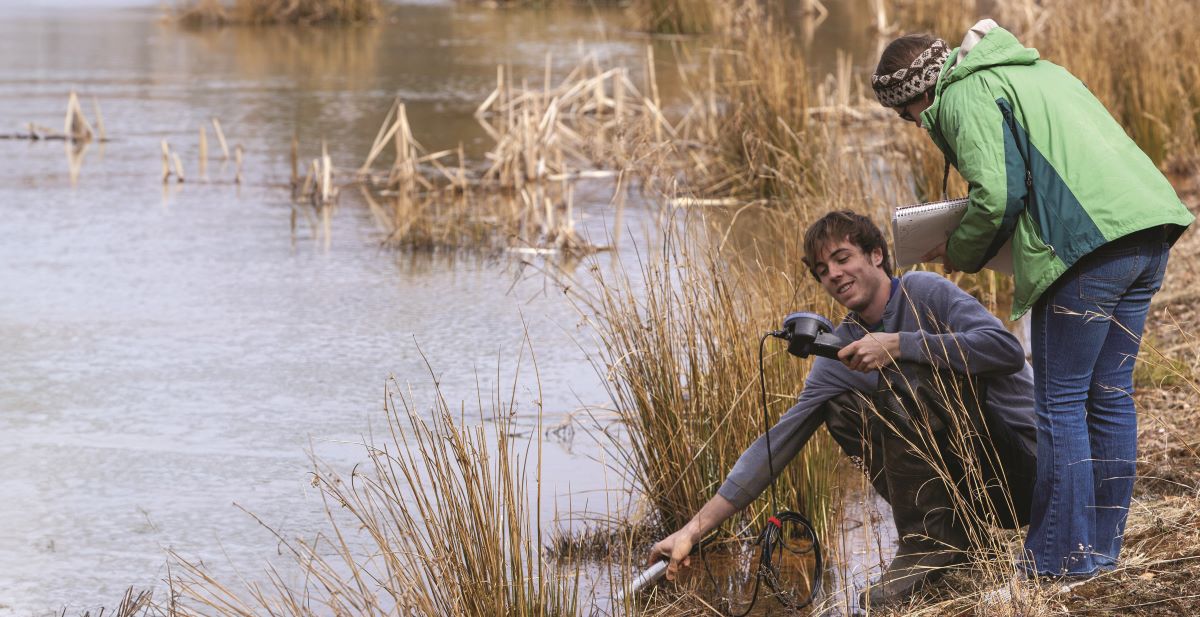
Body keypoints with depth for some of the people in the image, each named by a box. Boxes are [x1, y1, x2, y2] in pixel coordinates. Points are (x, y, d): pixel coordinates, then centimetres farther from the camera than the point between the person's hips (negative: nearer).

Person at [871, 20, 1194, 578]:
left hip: (1091, 245, -9)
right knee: (1109, 397, 15)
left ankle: (1064, 557, 2)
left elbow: (996, 196, -11)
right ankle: (1103, 546, 21)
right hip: (1149, 230, 9)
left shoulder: (966, 97, 0)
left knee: (1060, 402, 0)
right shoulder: (1033, 71, 28)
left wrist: (960, 254, 6)